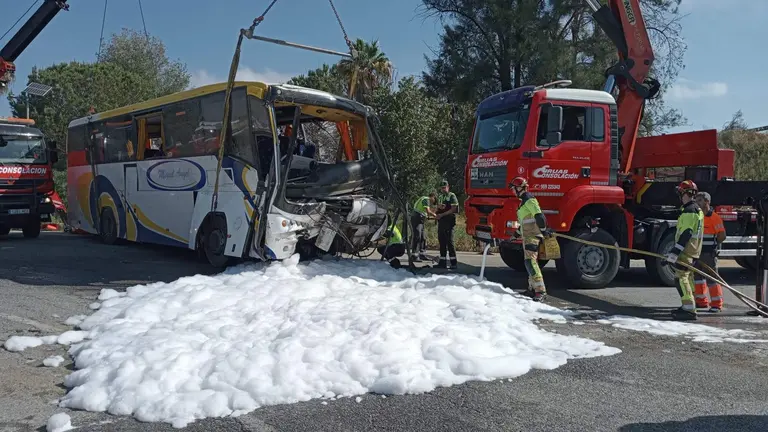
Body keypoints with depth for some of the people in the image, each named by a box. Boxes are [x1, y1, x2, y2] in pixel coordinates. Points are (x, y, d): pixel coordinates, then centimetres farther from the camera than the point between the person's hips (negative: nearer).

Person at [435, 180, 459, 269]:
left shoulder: (452, 196, -3)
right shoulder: (439, 196, 19)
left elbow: (453, 209, -11)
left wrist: (442, 214, -15)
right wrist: (438, 206, 3)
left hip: (449, 221, -7)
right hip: (441, 221, 7)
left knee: (449, 241, -10)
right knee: (441, 241, 8)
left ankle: (454, 262, -7)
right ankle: (442, 262, 13)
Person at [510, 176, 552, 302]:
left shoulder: (529, 199, -12)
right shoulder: (524, 200, 20)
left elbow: (539, 215, -21)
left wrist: (544, 230, -21)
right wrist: (518, 231, 34)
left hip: (532, 236, -11)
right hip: (527, 236, 11)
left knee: (530, 261, -18)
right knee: (530, 262, 13)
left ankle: (541, 291, -22)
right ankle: (532, 289, 20)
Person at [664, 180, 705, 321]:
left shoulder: (689, 211, -17)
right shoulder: (697, 210, 17)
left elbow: (686, 234, -24)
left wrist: (675, 251, -26)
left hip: (686, 251, -11)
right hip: (692, 250, 11)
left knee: (681, 278, -11)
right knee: (687, 277, 16)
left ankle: (689, 310, -14)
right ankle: (688, 307, 24)